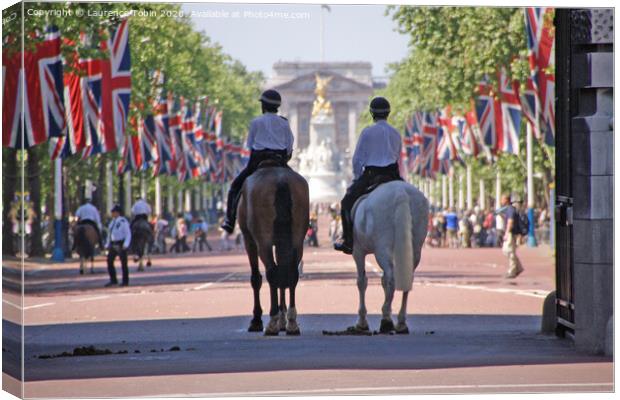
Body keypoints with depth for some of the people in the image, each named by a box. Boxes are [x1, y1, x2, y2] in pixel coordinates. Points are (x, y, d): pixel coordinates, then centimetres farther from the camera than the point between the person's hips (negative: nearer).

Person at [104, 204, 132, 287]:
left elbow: (128, 234, -11)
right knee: (109, 262, 1)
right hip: (113, 244, 7)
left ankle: (125, 281, 10)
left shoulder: (123, 222, -10)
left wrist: (126, 245, -21)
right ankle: (113, 280, 9)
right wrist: (107, 245, 13)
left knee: (123, 263, 1)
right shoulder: (112, 222, 12)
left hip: (121, 245, -7)